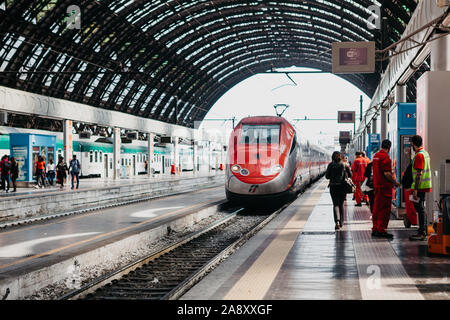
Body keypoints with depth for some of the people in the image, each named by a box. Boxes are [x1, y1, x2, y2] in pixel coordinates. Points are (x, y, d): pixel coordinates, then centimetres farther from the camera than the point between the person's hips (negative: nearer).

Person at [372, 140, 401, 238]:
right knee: (385, 208, -5)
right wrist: (395, 182, -8)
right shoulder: (385, 157, -15)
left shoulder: (376, 156, 13)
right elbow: (387, 173, -21)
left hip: (376, 185, 9)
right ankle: (381, 230, -5)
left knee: (377, 208, 12)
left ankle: (375, 229, 15)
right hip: (385, 186, -9)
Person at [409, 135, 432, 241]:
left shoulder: (419, 155, -17)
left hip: (420, 187, -10)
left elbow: (419, 174, -21)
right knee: (420, 208, 16)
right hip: (425, 186, 10)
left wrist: (415, 189, -22)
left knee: (420, 208, -8)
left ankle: (421, 233, -7)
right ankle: (422, 230, 23)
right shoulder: (425, 153, 14)